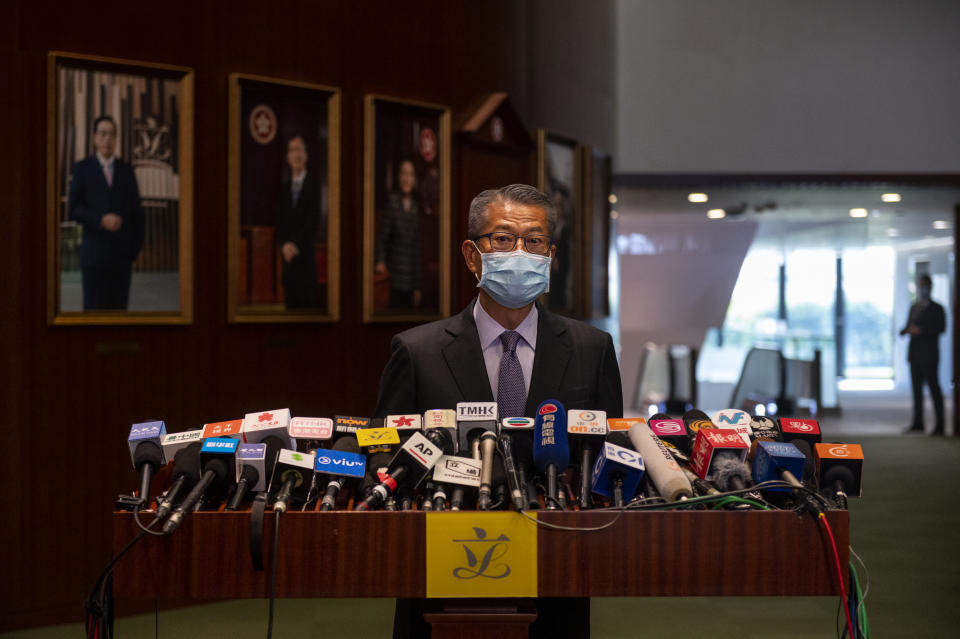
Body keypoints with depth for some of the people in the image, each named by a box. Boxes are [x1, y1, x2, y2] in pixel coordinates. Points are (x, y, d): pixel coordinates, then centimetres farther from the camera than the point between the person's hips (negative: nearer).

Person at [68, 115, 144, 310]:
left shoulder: (126, 170, 9)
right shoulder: (82, 168, 1)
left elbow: (136, 211, 9)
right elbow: (74, 209, -7)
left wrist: (136, 246, 1)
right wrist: (101, 220, -21)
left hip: (122, 253, 3)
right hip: (94, 251, -3)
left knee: (119, 308, 3)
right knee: (94, 308, -4)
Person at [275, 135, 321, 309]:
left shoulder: (313, 185, -3)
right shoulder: (284, 188, 13)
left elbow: (313, 221, -9)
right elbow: (279, 221, 10)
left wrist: (297, 246, -12)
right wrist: (284, 245, -6)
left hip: (306, 254, -5)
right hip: (287, 255, 5)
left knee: (308, 301, -7)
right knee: (291, 301, 4)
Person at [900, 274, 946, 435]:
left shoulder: (936, 308, -4)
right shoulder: (914, 307, 18)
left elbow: (941, 328, -15)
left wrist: (920, 330, -22)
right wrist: (905, 330, -1)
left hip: (929, 354, -7)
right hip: (914, 354, 7)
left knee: (933, 387, -6)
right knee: (917, 388, 8)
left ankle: (940, 425, -4)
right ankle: (918, 423, 13)